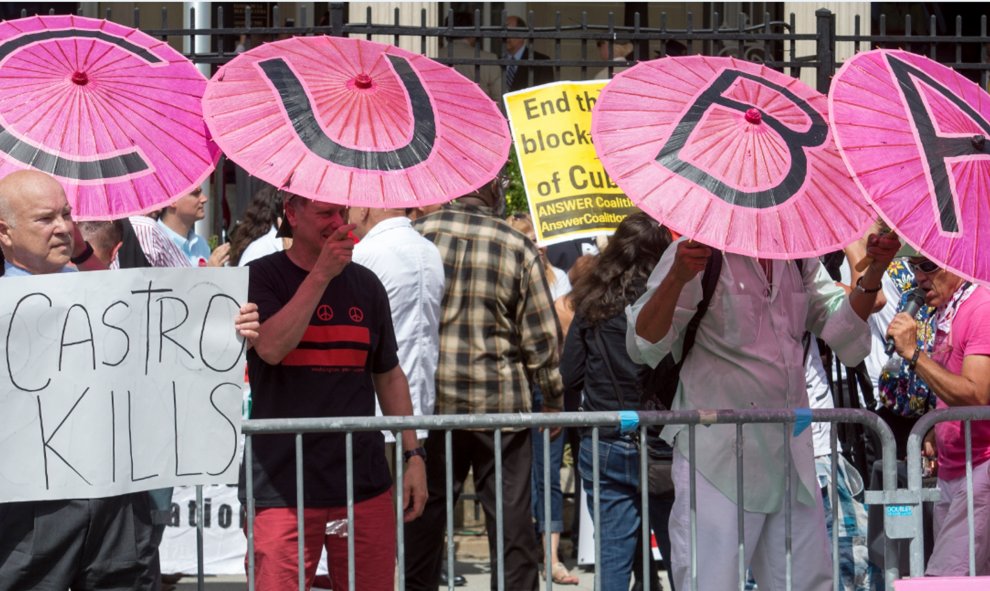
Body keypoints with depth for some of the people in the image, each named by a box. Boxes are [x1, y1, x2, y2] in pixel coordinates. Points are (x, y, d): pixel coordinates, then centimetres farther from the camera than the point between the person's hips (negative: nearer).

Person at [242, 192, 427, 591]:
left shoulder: (365, 285, 12)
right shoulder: (262, 277, -1)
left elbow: (389, 375, 17)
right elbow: (270, 348, -19)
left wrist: (413, 454, 10)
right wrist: (321, 275, -18)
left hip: (365, 483, 4)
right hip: (284, 484, -4)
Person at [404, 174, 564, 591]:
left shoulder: (417, 234, -3)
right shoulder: (518, 247, -5)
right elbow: (541, 336, -3)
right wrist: (553, 399, 9)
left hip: (431, 400, 1)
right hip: (501, 401, -1)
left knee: (424, 519, 9)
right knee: (511, 522, 5)